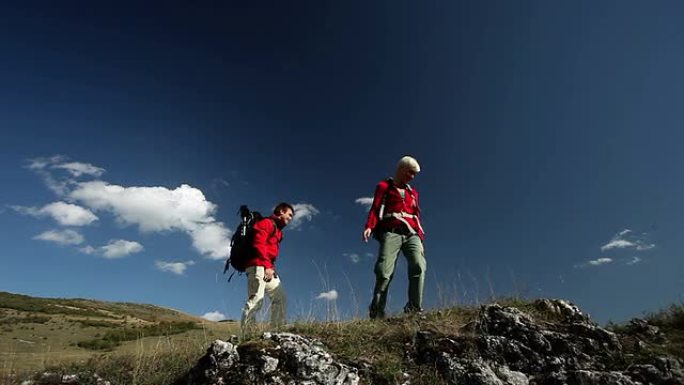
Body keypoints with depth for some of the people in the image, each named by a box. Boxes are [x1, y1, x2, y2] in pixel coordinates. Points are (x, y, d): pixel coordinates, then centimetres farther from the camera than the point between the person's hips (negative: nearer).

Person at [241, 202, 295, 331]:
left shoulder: (278, 229, 27)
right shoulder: (266, 223, -2)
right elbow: (258, 244, -15)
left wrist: (271, 267, 8)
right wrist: (267, 265, -20)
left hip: (268, 268, 10)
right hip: (258, 266, -10)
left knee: (280, 297, 6)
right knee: (256, 299, -18)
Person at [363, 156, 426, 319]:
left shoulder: (413, 192, 30)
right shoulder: (384, 187, 16)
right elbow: (375, 208, 4)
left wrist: (420, 238, 14)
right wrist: (369, 226, -14)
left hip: (411, 234, 4)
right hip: (391, 232, -4)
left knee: (418, 266, -22)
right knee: (384, 271, -18)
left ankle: (414, 309, -21)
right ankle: (376, 313, -12)